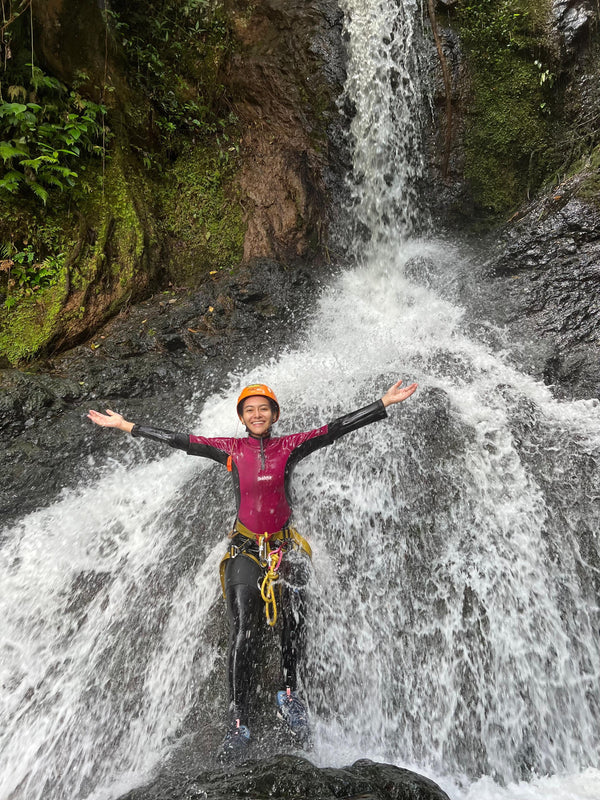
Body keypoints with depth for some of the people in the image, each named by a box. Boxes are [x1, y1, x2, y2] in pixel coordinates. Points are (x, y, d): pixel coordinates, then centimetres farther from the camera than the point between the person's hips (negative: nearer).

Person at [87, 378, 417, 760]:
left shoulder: (290, 446, -1)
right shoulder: (231, 450, 2)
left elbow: (338, 428, -7)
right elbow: (179, 440, 2)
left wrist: (386, 401, -12)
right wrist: (125, 425, 2)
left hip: (285, 546, 0)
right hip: (244, 548, 1)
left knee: (295, 611, -24)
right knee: (242, 632, -7)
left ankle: (290, 692, -3)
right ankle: (239, 724, 4)